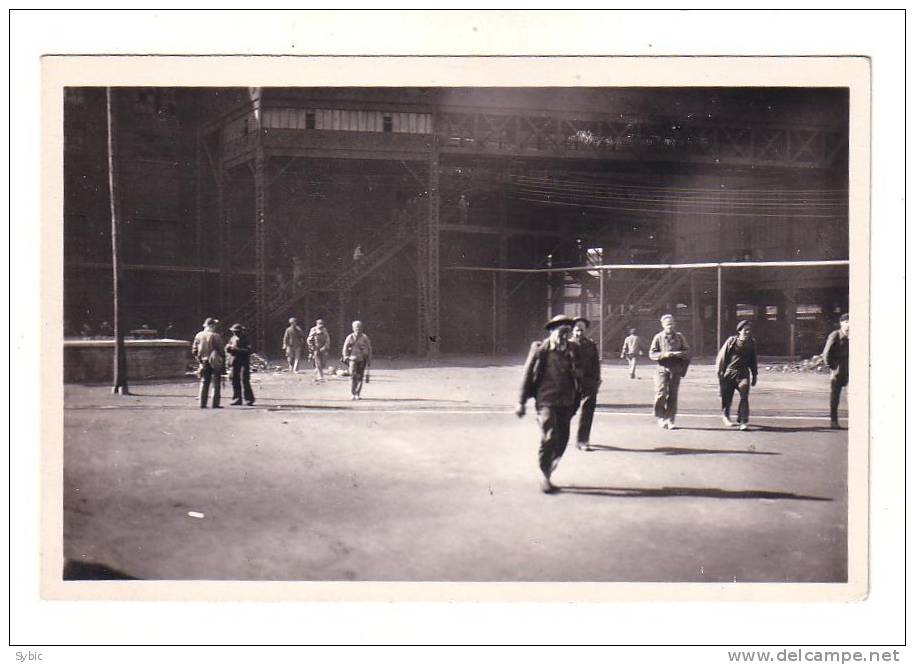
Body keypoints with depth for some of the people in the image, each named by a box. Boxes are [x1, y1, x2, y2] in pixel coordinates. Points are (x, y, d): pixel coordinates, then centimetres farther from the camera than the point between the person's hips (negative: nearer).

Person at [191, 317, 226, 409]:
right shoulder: (216, 336, -12)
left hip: (203, 363, 4)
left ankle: (202, 403, 8)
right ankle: (215, 404, 1)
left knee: (204, 383, 11)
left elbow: (194, 351, 4)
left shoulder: (198, 335, 2)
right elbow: (221, 350, -11)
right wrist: (223, 362, -2)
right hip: (215, 363, -4)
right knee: (216, 384, 3)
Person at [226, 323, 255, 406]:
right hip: (235, 363, 6)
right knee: (235, 381, 7)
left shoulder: (245, 339, -6)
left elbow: (248, 350, -16)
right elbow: (227, 348, 17)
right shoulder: (233, 339, 12)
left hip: (244, 363, -6)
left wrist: (237, 350, -22)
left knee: (244, 381, -10)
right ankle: (237, 399, 14)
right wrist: (228, 348, -7)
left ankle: (249, 399, -4)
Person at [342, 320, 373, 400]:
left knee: (360, 377, 2)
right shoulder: (350, 337, 3)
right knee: (353, 376, -11)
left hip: (362, 360, 1)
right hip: (353, 359, -1)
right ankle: (353, 393, -6)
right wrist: (346, 357, -8)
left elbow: (369, 349, 10)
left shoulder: (365, 338, 6)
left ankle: (358, 394, 11)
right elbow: (345, 348, 5)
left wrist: (369, 360, 7)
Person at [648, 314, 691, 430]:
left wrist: (679, 354, -12)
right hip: (662, 369, -2)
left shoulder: (679, 337, 8)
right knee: (661, 394, -11)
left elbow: (687, 351, 9)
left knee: (673, 395, 2)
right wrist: (664, 354, -16)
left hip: (675, 369, 2)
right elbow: (652, 354, -1)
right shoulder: (658, 337, 2)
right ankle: (661, 418, 5)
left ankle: (670, 421, 8)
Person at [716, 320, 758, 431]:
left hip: (743, 373, 2)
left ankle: (743, 421, -12)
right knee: (727, 397, 9)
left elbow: (753, 361, 18)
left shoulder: (751, 343, 7)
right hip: (729, 372, -2)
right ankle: (725, 416, 33)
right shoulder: (732, 341, -5)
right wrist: (720, 372, -5)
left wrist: (754, 375, 19)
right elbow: (722, 356, -2)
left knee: (744, 396, -13)